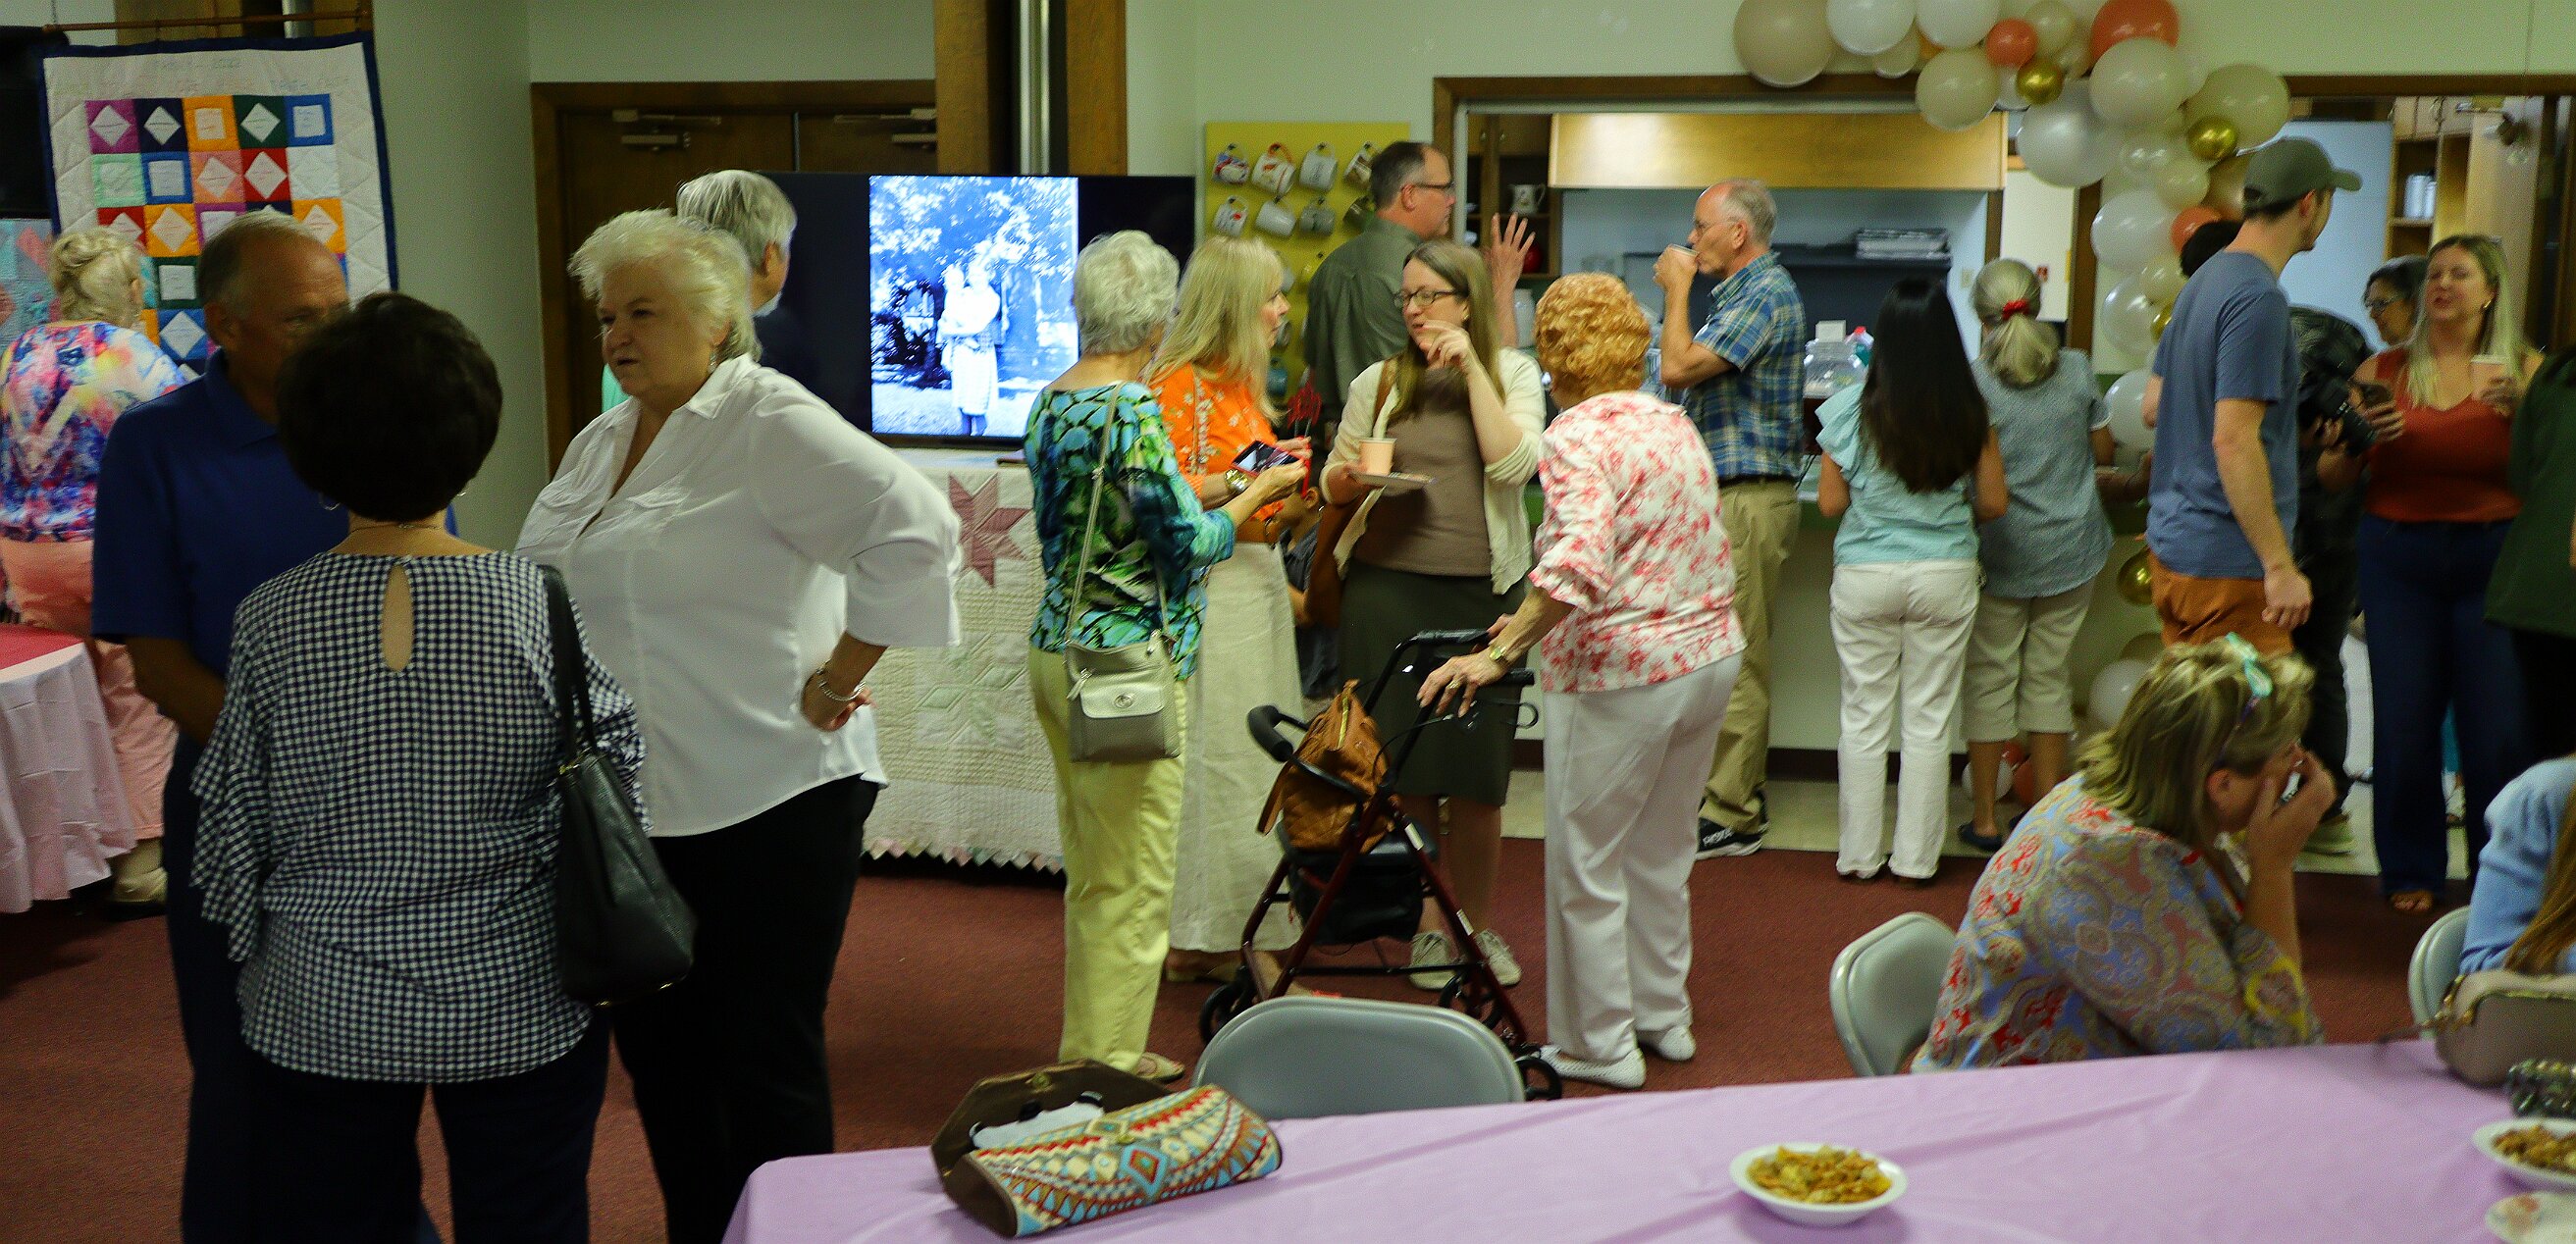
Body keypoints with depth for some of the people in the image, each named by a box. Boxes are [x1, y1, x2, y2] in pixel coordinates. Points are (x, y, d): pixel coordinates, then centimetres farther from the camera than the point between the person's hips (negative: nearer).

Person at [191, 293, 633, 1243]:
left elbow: (232, 828, -1)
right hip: (517, 1004, -1)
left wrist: (256, 951, 16)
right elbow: (613, 771, -6)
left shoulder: (270, 621, -9)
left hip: (319, 1013, 1)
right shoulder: (539, 603, -14)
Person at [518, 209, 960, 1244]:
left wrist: (835, 680, -20)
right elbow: (543, 584, 26)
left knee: (767, 1062, 2)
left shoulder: (770, 421, -12)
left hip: (765, 806, -8)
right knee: (659, 1052, 18)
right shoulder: (602, 442, 14)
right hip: (635, 808, 8)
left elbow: (914, 530, -24)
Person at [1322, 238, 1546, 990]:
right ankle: (1428, 925, 16)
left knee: (1477, 773, 3)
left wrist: (1472, 370, -9)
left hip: (1480, 591, -1)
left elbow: (1514, 464, -9)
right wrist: (1349, 477, -7)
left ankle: (1478, 923, 21)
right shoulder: (1379, 382, 11)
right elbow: (1332, 484, 16)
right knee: (1406, 771, 2)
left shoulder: (1512, 374, 8)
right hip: (1387, 587, 1)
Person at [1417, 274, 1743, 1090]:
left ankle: (1599, 1046, 16)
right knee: (1661, 852, 22)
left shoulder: (1578, 436, -15)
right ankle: (1664, 1016, 33)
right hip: (1710, 653, 8)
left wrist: (1500, 653, -31)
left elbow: (1580, 563, -31)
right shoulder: (1675, 423, 10)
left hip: (1621, 674, -8)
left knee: (1586, 865, 7)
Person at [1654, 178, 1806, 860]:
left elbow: (1678, 369, -20)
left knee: (1735, 663, -7)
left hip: (1747, 501, -11)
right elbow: (1694, 379, 25)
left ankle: (1730, 817, -2)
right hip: (1726, 497, 11)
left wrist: (1677, 290, -9)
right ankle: (1734, 792, 23)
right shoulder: (1747, 291, 19)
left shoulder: (1766, 294, -14)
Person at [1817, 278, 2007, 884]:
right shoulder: (1971, 412, -5)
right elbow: (1994, 503, 2)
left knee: (1864, 716, 9)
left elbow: (1830, 504, -2)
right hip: (1946, 577, 1)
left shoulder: (1852, 409, -9)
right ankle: (1918, 857, 16)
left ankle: (1860, 855, 16)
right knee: (1930, 719, 9)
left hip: (1864, 577, -1)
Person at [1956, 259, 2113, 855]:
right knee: (2049, 677, 12)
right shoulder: (2077, 370, -2)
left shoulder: (1971, 381, -11)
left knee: (1991, 678, 7)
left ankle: (1985, 820, 11)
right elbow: (2104, 452, 8)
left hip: (2000, 550, -3)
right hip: (2070, 547, 3)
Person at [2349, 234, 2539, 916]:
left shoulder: (2523, 369, 5)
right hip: (2398, 557, 1)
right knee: (2404, 718, 2)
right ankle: (2411, 869, 17)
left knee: (2498, 724, 0)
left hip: (2493, 557, -1)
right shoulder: (2385, 371, 6)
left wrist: (2524, 412, -19)